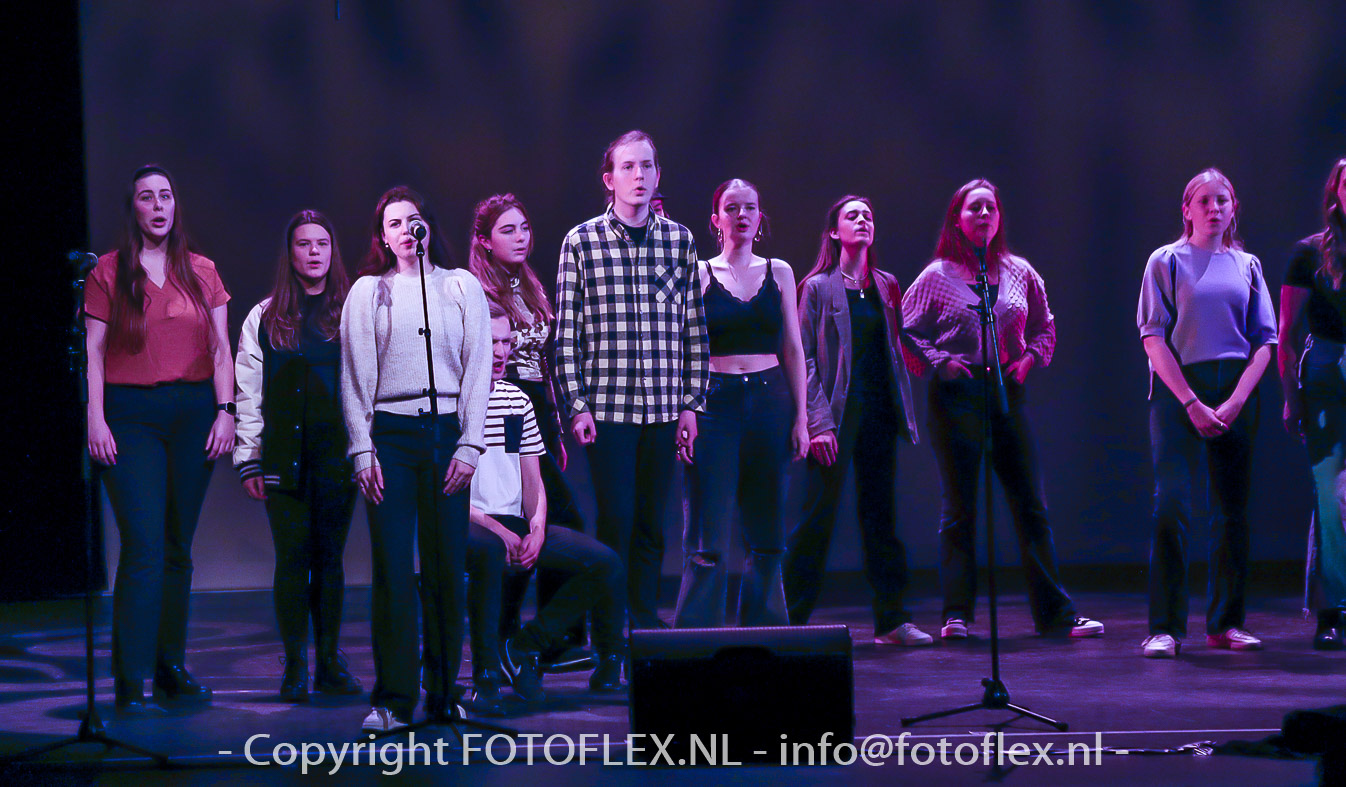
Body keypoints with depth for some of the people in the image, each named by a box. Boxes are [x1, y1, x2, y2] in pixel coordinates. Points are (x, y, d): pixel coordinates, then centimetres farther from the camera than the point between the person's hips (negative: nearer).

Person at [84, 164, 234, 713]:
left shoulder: (202, 272, 11)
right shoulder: (109, 271, 2)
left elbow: (220, 349, 10)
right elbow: (94, 352, -1)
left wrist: (225, 411, -1)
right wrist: (95, 418, -10)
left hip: (193, 411, 3)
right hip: (131, 414, -3)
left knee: (178, 547, 9)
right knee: (143, 546, -12)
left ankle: (172, 667, 19)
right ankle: (130, 679, -10)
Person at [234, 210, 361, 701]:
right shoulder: (266, 318, 8)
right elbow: (249, 395, 6)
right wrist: (247, 461, -1)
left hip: (338, 454, 0)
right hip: (285, 457, 0)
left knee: (329, 558, 5)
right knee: (292, 558, -1)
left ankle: (330, 662, 11)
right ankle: (295, 667, 4)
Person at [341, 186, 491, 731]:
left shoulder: (462, 287, 11)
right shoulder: (367, 292, 10)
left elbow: (478, 368, 7)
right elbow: (355, 376, 7)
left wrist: (469, 443, -3)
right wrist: (362, 450, -3)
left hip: (447, 431, 1)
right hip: (390, 433, -1)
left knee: (447, 568, 1)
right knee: (392, 568, -6)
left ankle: (444, 693, 11)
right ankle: (393, 699, -2)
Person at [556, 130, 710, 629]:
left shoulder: (681, 241, 8)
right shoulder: (581, 242, 0)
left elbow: (694, 328, 10)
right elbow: (567, 331, 0)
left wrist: (691, 404, 6)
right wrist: (577, 405, -6)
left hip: (664, 407, 3)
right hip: (607, 406, -3)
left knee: (653, 523, 6)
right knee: (615, 519, -3)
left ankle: (646, 620, 15)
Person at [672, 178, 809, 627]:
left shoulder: (778, 272, 11)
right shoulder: (699, 274, 3)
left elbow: (793, 349, 11)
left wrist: (800, 417, 5)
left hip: (769, 400, 3)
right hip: (715, 401, -3)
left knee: (766, 535, 7)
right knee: (708, 541, -7)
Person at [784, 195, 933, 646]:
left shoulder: (886, 287, 14)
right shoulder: (818, 287, -1)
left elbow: (896, 351, 16)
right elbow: (804, 358, -5)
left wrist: (903, 412, 7)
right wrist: (818, 421, -14)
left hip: (880, 413, 5)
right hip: (837, 413, -5)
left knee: (881, 514, 7)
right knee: (818, 515, -4)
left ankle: (891, 620, 12)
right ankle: (792, 621, 3)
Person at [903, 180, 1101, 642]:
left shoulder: (1019, 273, 10)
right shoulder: (937, 276, 2)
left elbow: (1044, 327, 19)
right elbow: (905, 332, 3)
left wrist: (1030, 357, 1)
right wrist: (939, 363, -10)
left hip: (1008, 391, 3)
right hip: (956, 395, -3)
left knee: (1031, 506, 2)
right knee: (959, 508, 0)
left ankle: (1054, 613, 6)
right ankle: (956, 615, 6)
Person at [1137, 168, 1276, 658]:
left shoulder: (1246, 266, 12)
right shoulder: (1167, 262, 3)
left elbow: (1264, 341, 7)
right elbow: (1153, 339, -4)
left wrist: (1234, 403, -7)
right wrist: (1192, 402, -13)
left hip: (1236, 392, 4)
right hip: (1177, 388, -4)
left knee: (1234, 507, 4)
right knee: (1171, 504, -12)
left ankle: (1226, 623, 11)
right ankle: (1165, 627, -10)